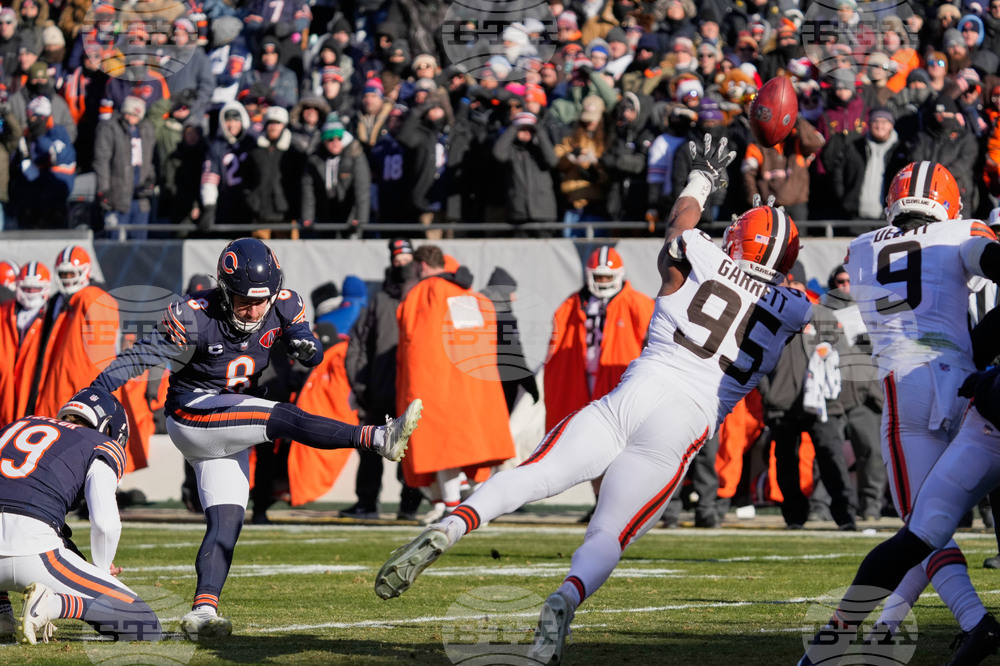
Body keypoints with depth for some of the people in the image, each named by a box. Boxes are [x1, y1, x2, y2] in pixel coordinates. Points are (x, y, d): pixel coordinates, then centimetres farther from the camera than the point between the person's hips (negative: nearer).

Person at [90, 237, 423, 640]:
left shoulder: (283, 307, -7)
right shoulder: (195, 318, -23)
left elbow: (313, 358, 4)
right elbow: (140, 357, -19)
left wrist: (307, 348, -21)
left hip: (231, 432, 7)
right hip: (192, 413, -7)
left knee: (227, 520, -5)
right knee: (281, 419, -25)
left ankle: (202, 611, -13)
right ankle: (378, 440, -31)